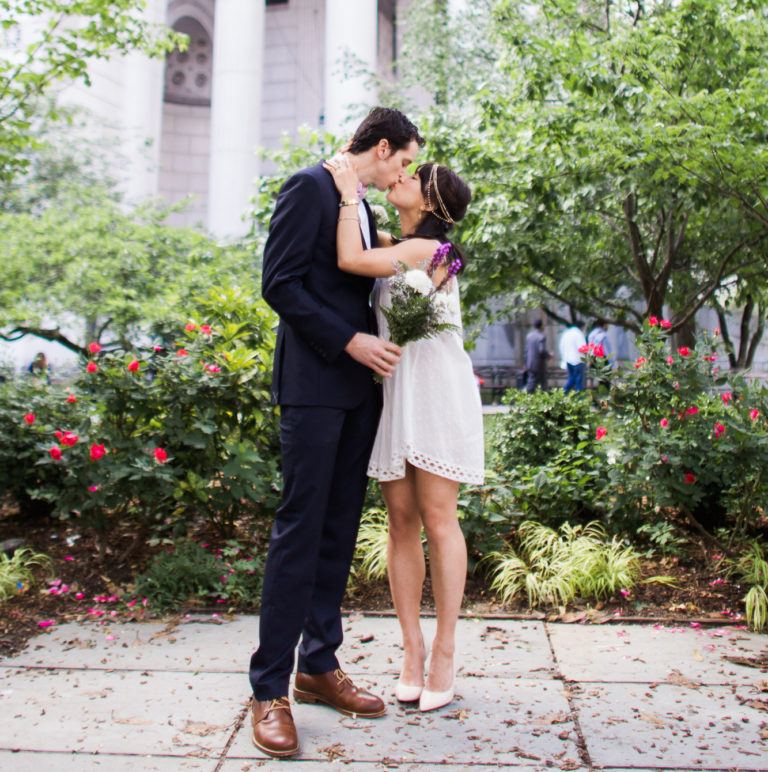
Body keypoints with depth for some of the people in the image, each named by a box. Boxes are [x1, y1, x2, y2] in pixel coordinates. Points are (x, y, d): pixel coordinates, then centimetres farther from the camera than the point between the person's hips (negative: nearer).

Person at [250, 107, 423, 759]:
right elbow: (279, 283, -12)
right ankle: (270, 689, -1)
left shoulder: (365, 211, 20)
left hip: (358, 384, 9)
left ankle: (318, 667, 18)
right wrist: (350, 340, -15)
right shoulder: (310, 187, -4)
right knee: (301, 527, -8)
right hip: (314, 381, -8)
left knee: (340, 528, 8)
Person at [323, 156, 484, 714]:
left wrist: (349, 191, -9)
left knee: (436, 519, -3)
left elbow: (350, 260, -19)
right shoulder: (396, 248, 15)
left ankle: (444, 652, 7)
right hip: (394, 391, 8)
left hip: (435, 391, -8)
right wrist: (350, 188, 12)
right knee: (401, 520, 5)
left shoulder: (427, 250, -10)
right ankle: (412, 647, 13)